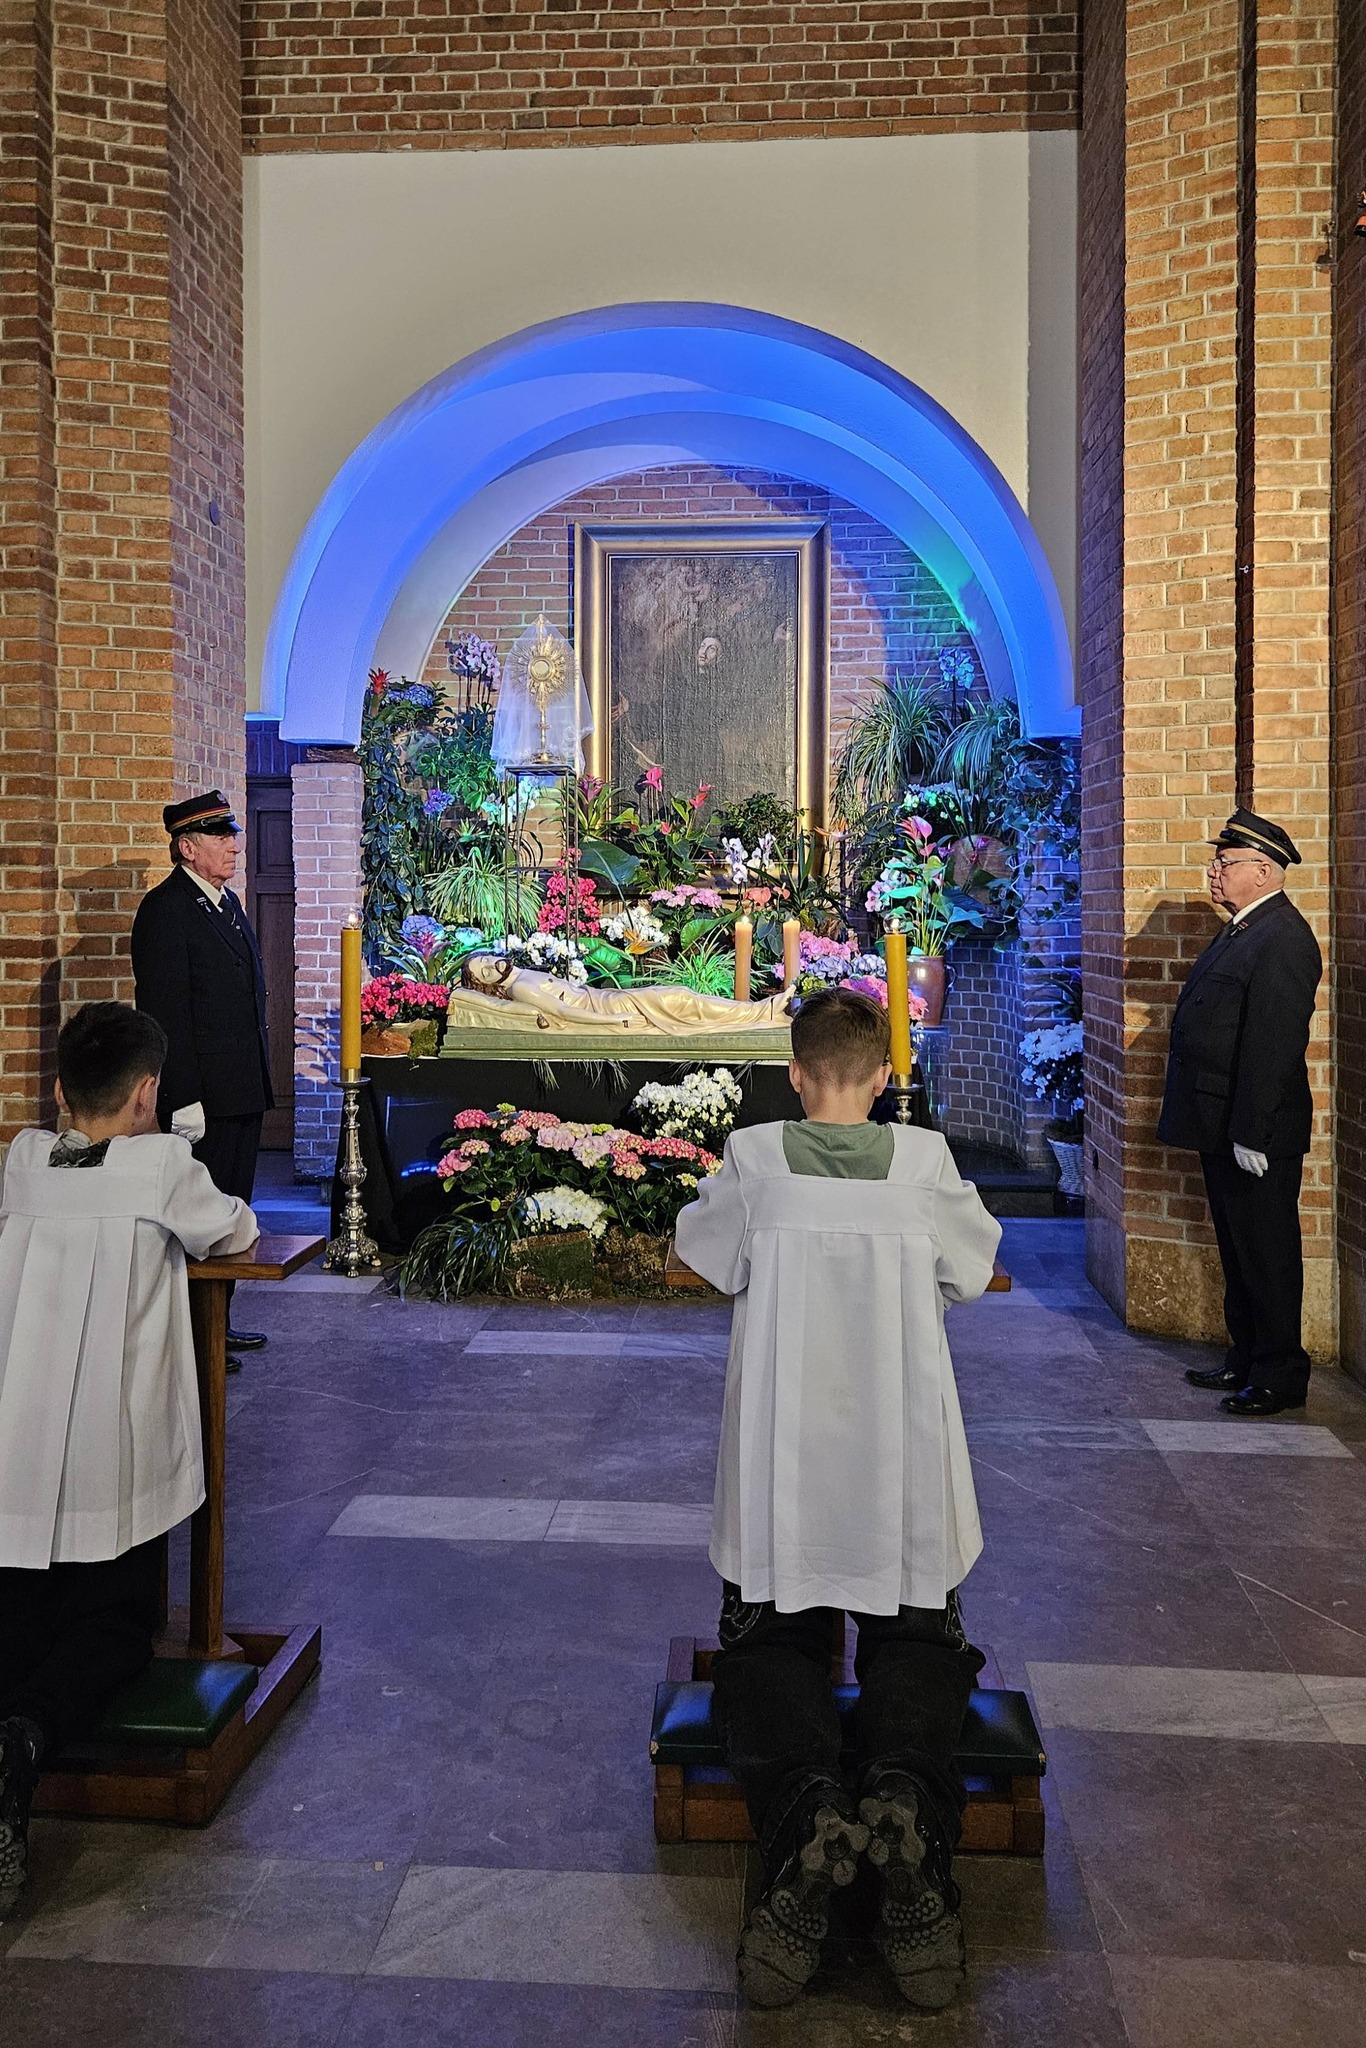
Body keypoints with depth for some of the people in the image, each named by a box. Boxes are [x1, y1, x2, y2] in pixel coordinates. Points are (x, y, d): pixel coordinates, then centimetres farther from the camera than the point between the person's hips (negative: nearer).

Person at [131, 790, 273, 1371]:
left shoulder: (228, 902, 16)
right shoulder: (166, 909, -12)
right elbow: (163, 1012, -17)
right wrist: (184, 1100, -20)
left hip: (242, 1091, 9)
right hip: (202, 1096, -9)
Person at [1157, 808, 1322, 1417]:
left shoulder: (1282, 938, -17)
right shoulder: (1240, 931, 15)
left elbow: (1274, 1045, -23)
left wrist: (1251, 1135, -25)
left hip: (1255, 1132, -10)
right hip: (1222, 1127, 10)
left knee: (1266, 1253, 1)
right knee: (1238, 1250, 17)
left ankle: (1280, 1376, 12)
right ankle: (1246, 1360, 29)